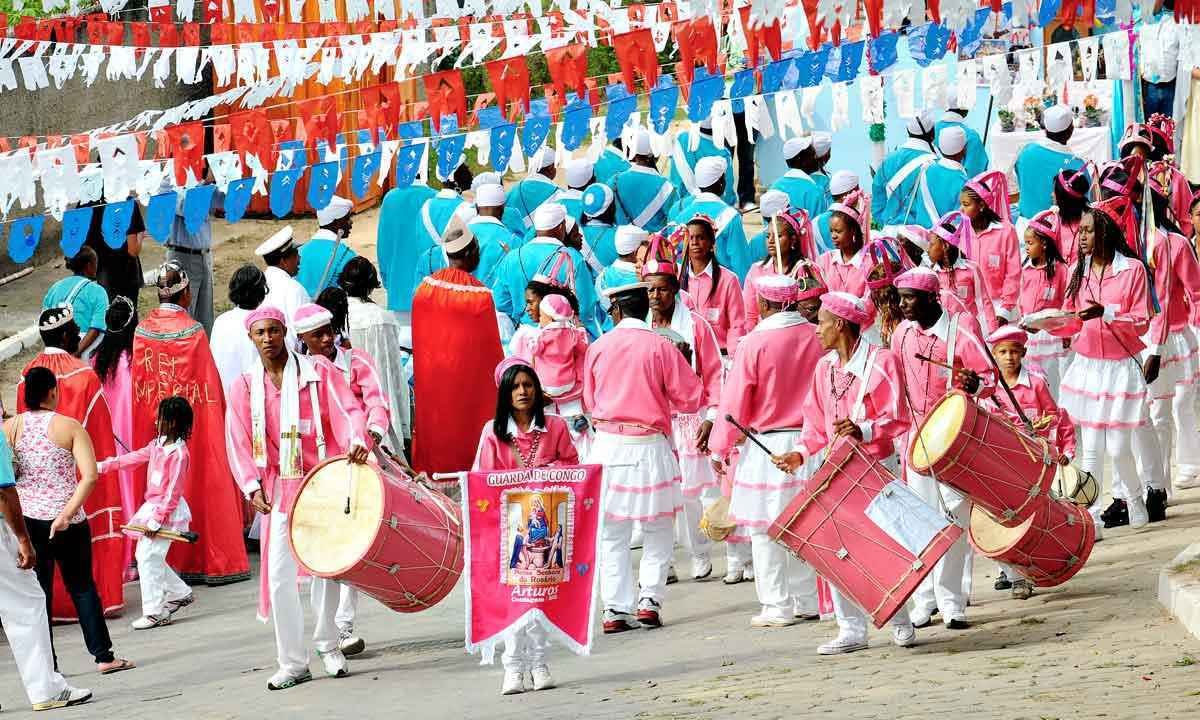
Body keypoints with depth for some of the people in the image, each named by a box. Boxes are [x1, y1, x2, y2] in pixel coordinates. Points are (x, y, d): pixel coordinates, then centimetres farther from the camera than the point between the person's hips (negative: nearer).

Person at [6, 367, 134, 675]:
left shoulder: (9, 428, -1)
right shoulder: (69, 426, -5)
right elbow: (89, 476, -15)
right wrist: (67, 514, -17)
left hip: (26, 519, 1)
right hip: (69, 522, -1)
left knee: (37, 593, 7)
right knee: (82, 587, 12)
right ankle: (103, 656, 13)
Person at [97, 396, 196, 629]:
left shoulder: (179, 453, -18)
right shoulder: (158, 444, 8)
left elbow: (173, 492, -19)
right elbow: (134, 458, 17)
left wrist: (157, 520, -19)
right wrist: (104, 466, 16)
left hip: (167, 511, -9)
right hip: (153, 507, 9)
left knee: (149, 557, -10)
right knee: (147, 556, 15)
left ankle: (154, 613, -4)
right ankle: (181, 594, 28)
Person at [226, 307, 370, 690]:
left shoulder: (318, 374, 2)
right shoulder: (245, 387, 7)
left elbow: (347, 410, -8)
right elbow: (239, 443, 4)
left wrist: (356, 441, -28)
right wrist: (253, 486, -8)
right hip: (277, 489, 2)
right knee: (279, 574, -3)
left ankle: (328, 644, 21)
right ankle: (293, 662, 4)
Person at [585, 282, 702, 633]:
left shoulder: (598, 348, 2)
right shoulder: (661, 346, -5)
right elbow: (691, 397, -2)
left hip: (607, 444, 2)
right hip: (649, 445, -2)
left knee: (612, 532, 8)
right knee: (658, 530, 11)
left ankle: (615, 609, 4)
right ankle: (649, 599, 0)